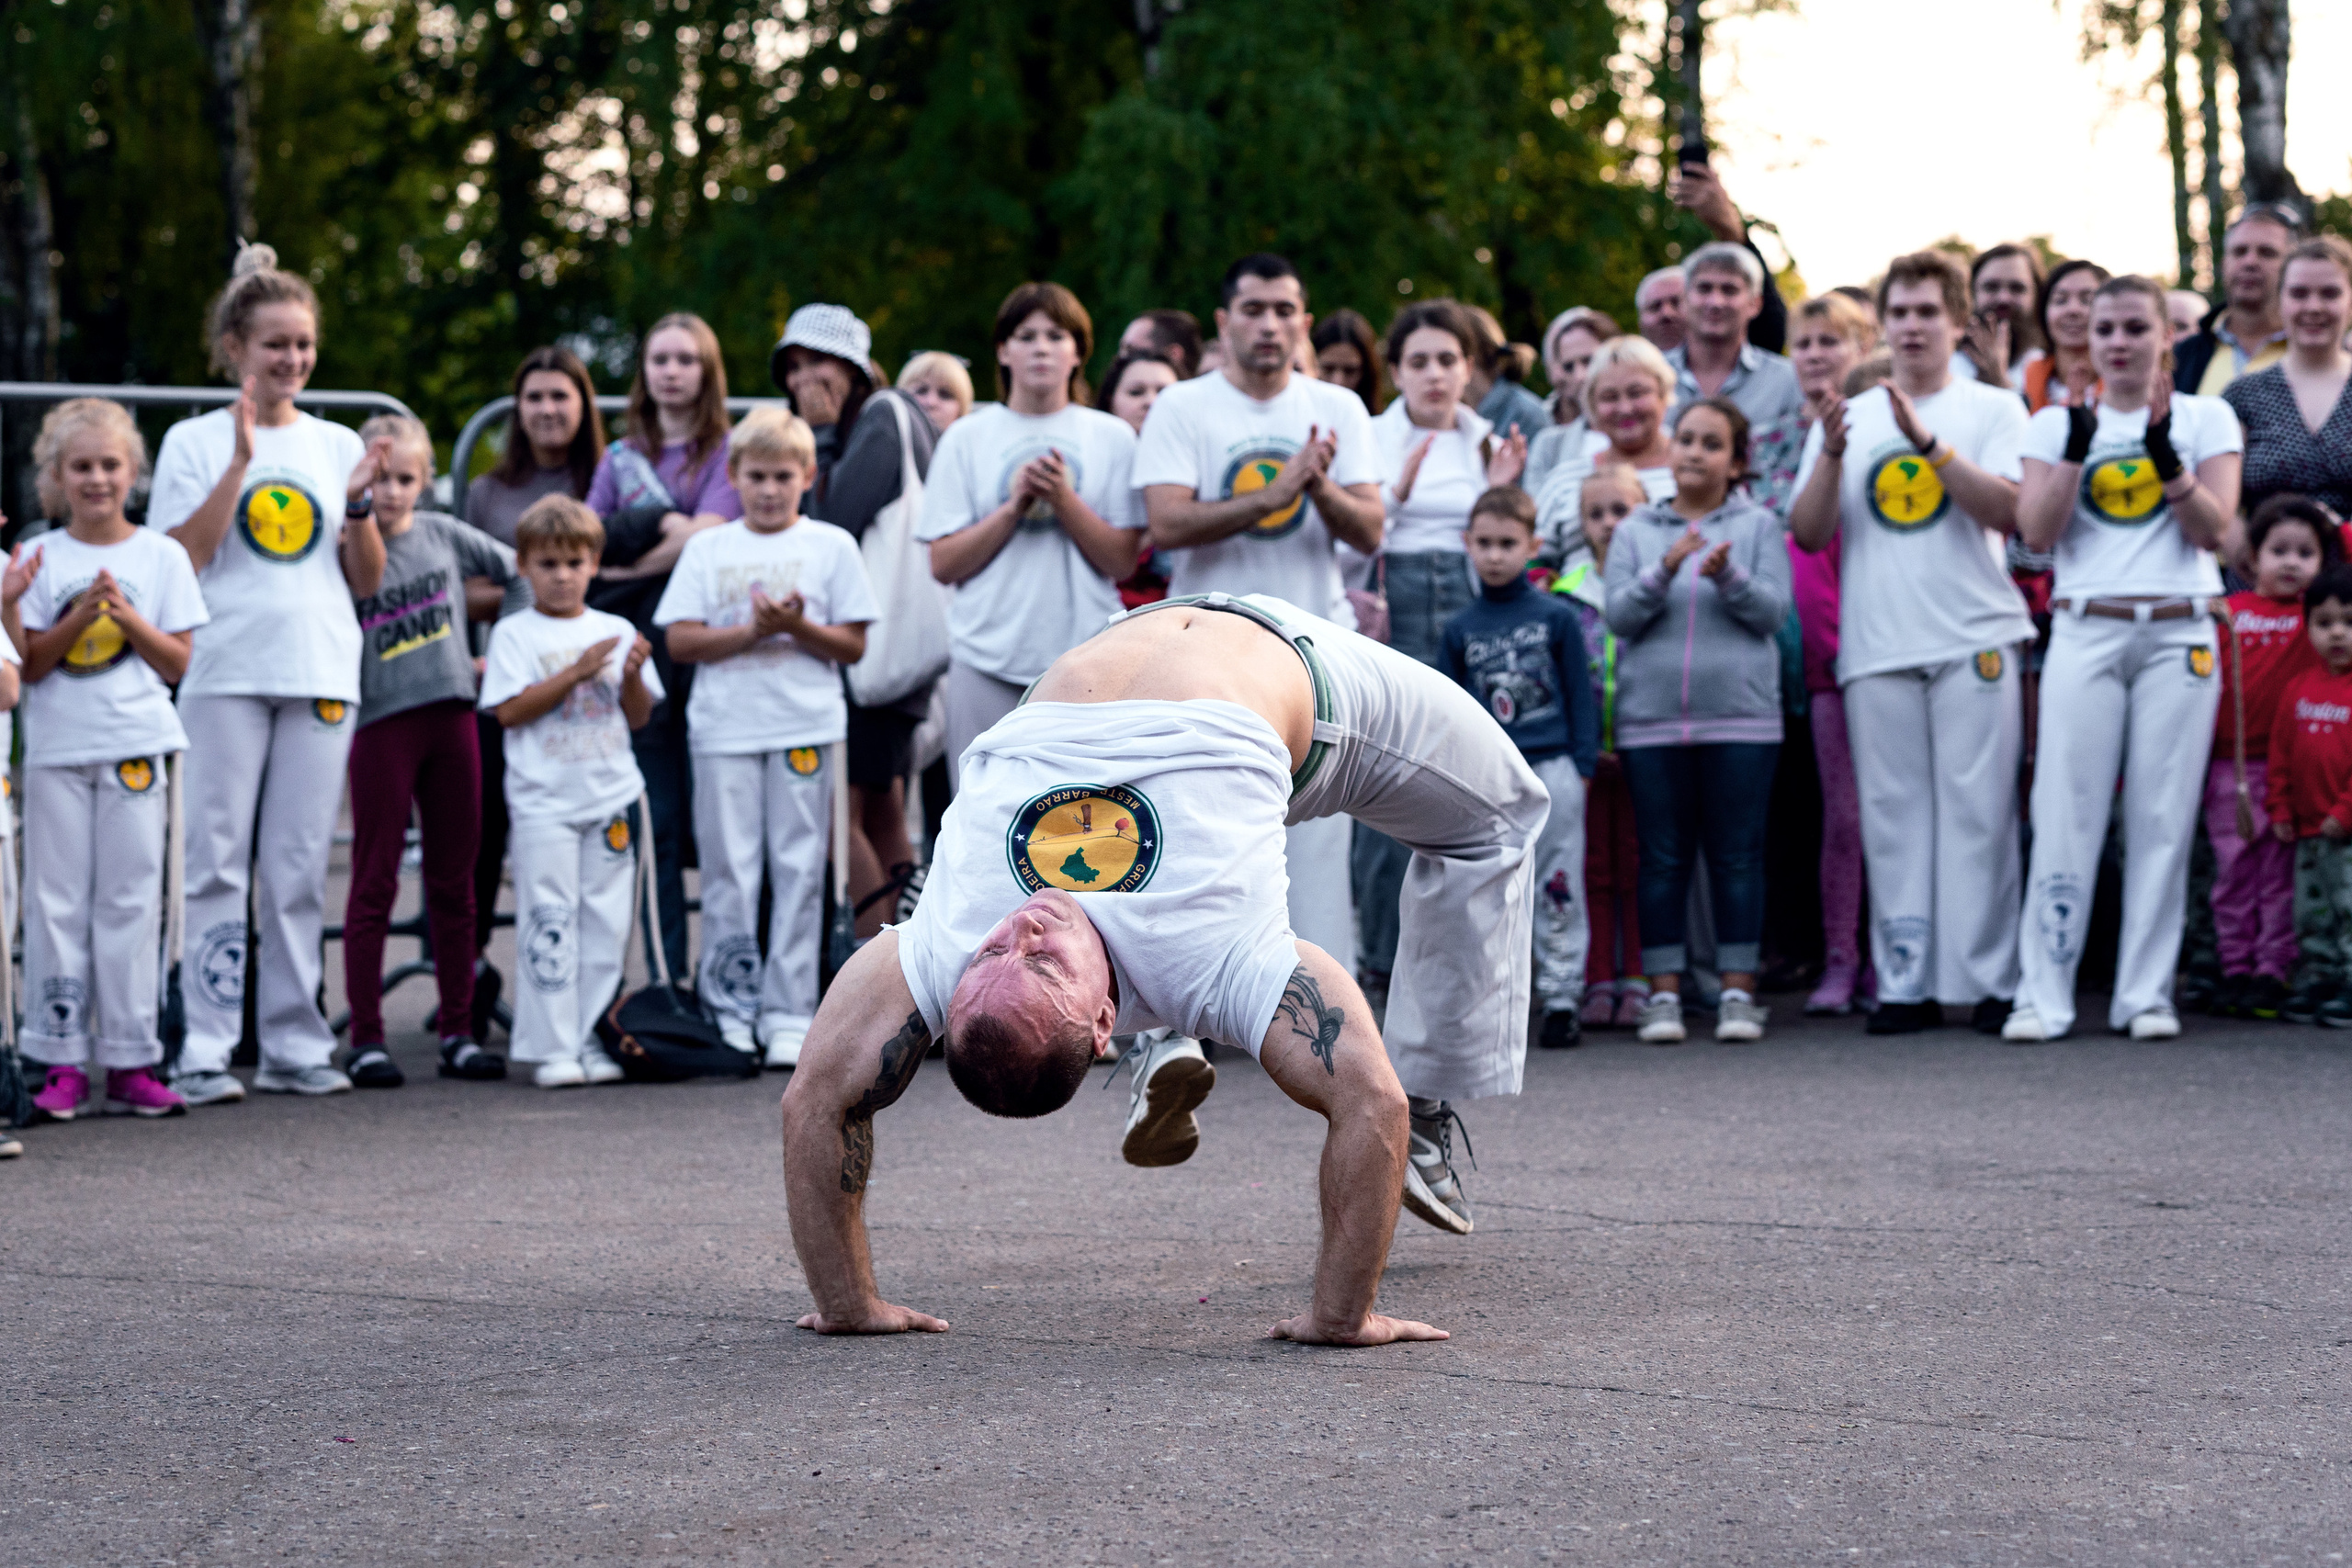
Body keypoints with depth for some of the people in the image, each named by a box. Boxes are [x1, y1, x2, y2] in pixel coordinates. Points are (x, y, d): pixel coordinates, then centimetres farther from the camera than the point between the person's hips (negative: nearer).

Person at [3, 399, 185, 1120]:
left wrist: (127, 616, -12)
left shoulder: (160, 556, 5)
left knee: (130, 903, 1)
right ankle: (62, 1063, 5)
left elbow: (178, 662, 2)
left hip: (134, 747, 0)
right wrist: (78, 618, -15)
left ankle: (128, 1061, 5)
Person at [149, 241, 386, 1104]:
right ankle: (204, 1049, -4)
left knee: (299, 869, 5)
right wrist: (241, 463, -13)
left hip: (320, 674, 3)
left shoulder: (337, 445, 13)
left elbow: (369, 580, 12)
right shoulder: (195, 442, 3)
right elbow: (182, 560, -9)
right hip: (225, 671, -3)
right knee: (217, 863, -6)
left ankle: (295, 1046, 9)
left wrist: (358, 503, -5)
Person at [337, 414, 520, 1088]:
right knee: (374, 884, -1)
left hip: (452, 717, 4)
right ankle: (366, 1038, 1)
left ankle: (457, 1031, 14)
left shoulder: (444, 534, 8)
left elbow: (527, 574, 17)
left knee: (455, 881, 8)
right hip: (382, 721, -4)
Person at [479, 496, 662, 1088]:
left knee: (606, 922, 4)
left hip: (612, 795, 4)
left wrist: (632, 677, -9)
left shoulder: (616, 631, 11)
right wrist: (576, 672, -14)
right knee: (550, 923, -6)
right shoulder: (515, 633, 2)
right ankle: (552, 1048, -5)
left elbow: (639, 717, 11)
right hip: (544, 800, -4)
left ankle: (593, 1041, 9)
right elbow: (509, 710, -10)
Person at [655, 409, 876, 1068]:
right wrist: (751, 631, -11)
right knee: (728, 871, 1)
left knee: (799, 871, -2)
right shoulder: (708, 549, 10)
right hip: (724, 729, 1)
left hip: (805, 727, -1)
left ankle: (789, 1012, 2)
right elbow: (680, 641, 2)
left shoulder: (831, 546, 8)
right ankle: (730, 1008, 8)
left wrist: (799, 627, -13)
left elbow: (853, 645, 4)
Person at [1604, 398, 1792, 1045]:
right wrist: (1664, 570, -15)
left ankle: (1738, 991, 5)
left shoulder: (1759, 526, 7)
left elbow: (1774, 608, -2)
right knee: (1662, 857, 3)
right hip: (1650, 718, 1)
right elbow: (1620, 615, 1)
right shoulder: (1635, 531, 11)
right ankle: (1664, 992, 7)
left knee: (1736, 853, 0)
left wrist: (1728, 576, -20)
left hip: (1740, 717, -1)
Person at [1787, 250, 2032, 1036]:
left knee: (1979, 810, -5)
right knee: (1892, 816, 0)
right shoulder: (1847, 417, 15)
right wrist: (1832, 454, -8)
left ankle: (1990, 978, -2)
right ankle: (1904, 981, 2)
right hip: (1876, 645, 2)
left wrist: (1928, 442, -16)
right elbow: (1809, 533, 7)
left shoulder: (1993, 409, 8)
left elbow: (2007, 510, -8)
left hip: (1975, 638, -2)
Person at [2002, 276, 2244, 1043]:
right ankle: (2044, 996, -4)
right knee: (2066, 814, -6)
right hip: (2085, 633, 0)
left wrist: (2165, 454, -16)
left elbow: (2213, 527, -2)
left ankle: (2146, 994, 6)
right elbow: (2036, 530, -2)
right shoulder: (2056, 423, 10)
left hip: (2179, 634, 0)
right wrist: (2077, 447, -13)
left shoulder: (2205, 418, 9)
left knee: (2163, 815, 0)